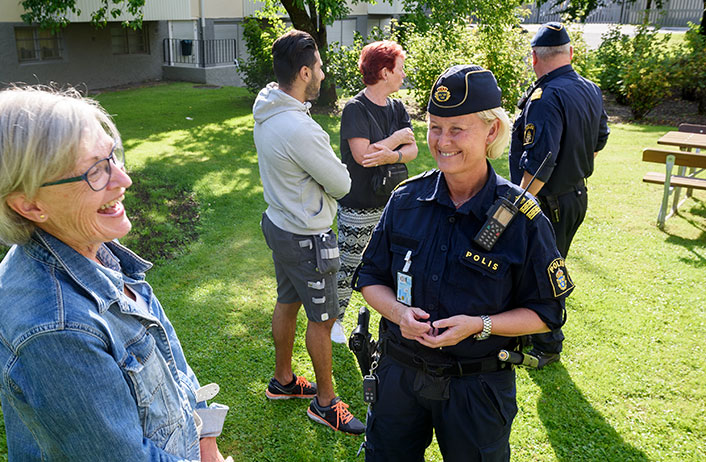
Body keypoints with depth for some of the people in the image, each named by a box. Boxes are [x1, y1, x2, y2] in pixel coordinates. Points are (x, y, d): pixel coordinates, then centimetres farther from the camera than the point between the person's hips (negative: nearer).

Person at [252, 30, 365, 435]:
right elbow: (341, 185, -19)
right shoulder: (300, 129, -30)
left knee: (288, 302, 23)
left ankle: (283, 380, 41)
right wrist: (337, 170, 3)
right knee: (322, 317, 6)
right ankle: (325, 402, 23)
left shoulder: (267, 111, 0)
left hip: (280, 220, 10)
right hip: (306, 238, -9)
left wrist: (323, 166, -2)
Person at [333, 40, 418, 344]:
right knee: (348, 266, 8)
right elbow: (362, 154, -27)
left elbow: (412, 150, -3)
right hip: (358, 208, -6)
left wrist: (390, 155, -24)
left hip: (391, 203, 7)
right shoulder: (355, 108, -17)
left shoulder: (397, 108, 4)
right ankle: (334, 318, 28)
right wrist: (397, 139, -15)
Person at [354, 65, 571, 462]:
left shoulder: (521, 217, -14)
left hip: (477, 387, -2)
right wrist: (399, 312, -17)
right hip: (399, 373, 3)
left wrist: (479, 325, -23)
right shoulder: (406, 201, -6)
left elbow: (547, 312, -8)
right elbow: (372, 277, 3)